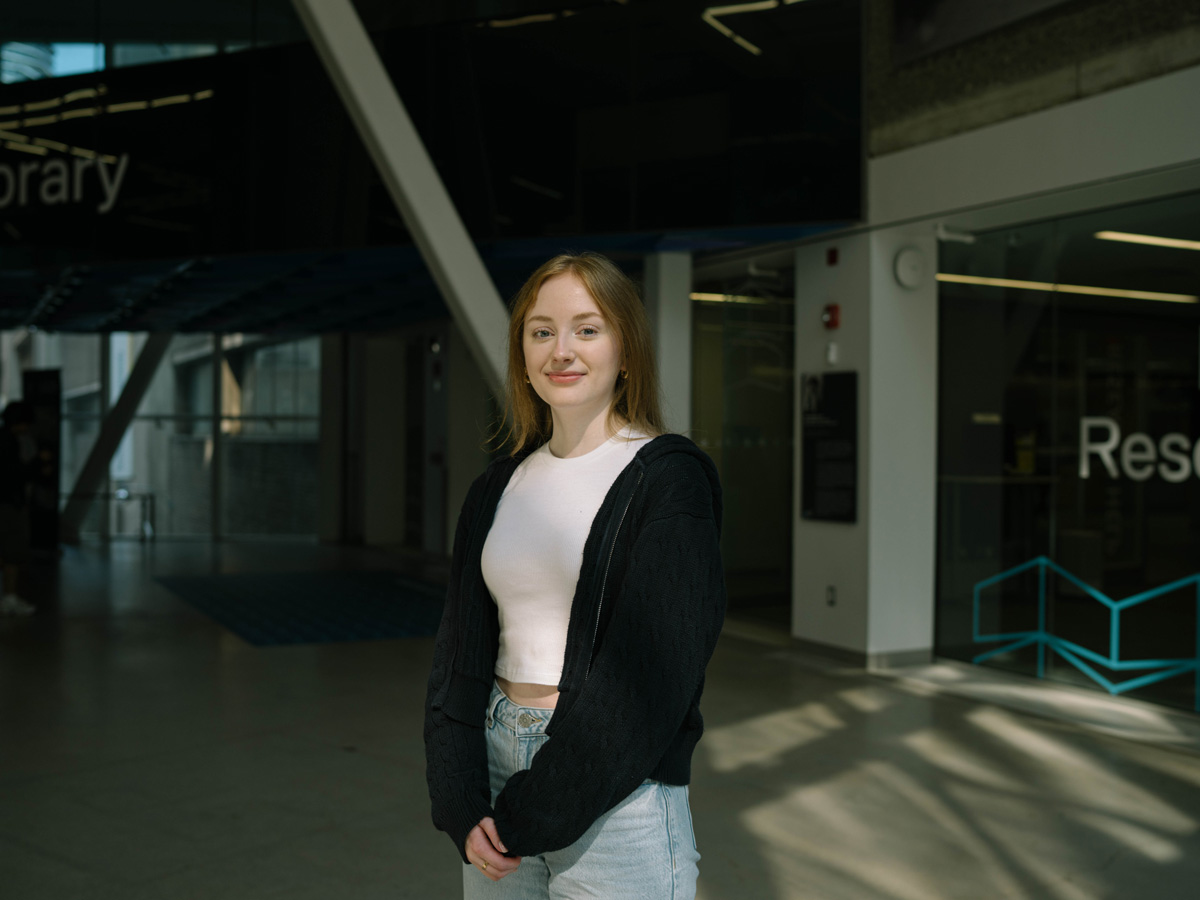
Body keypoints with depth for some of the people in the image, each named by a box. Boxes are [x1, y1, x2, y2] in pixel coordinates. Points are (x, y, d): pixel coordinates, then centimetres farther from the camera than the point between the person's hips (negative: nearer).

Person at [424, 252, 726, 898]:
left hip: (617, 795, -5)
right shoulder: (499, 486, 8)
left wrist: (532, 815, -14)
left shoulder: (669, 477, -10)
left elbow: (650, 674, -15)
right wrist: (461, 807, -6)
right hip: (496, 770, 5)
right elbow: (460, 651, 5)